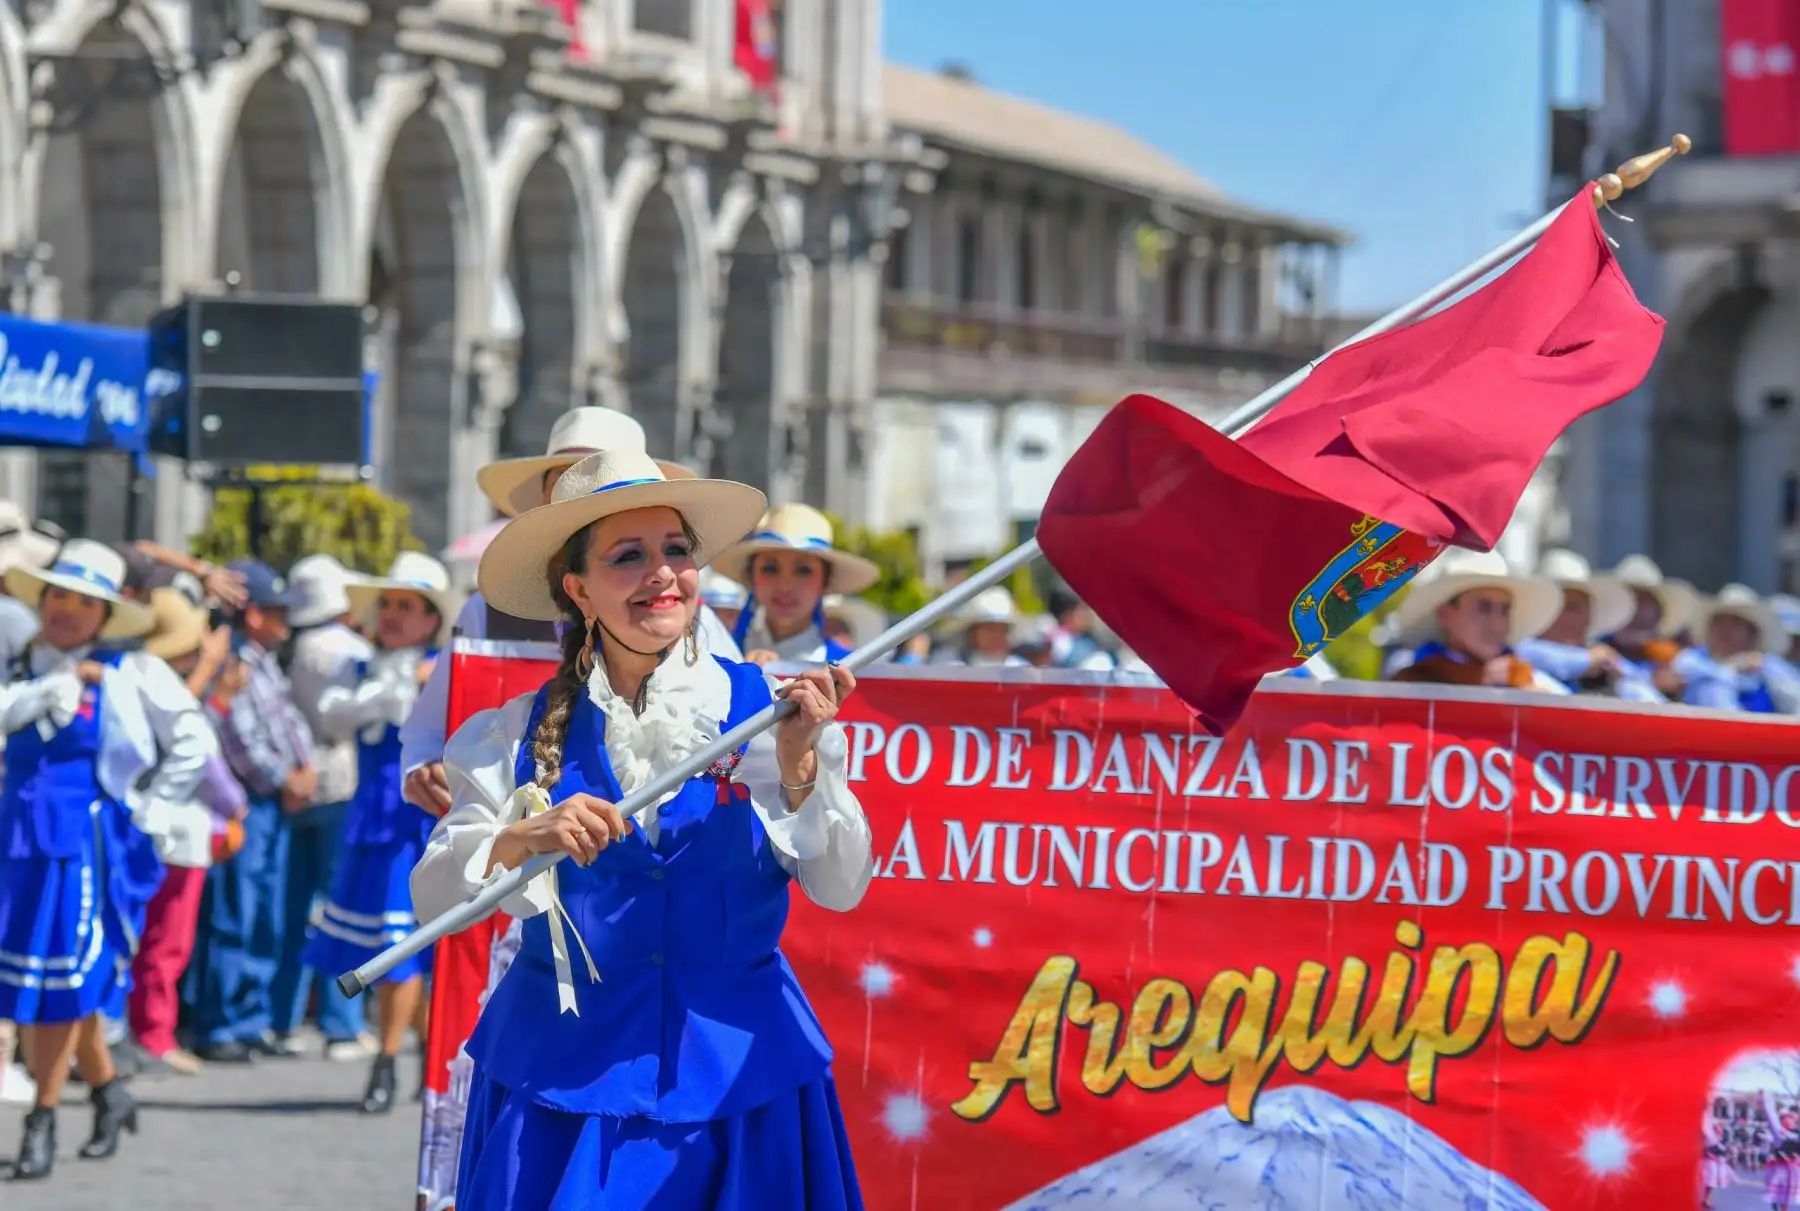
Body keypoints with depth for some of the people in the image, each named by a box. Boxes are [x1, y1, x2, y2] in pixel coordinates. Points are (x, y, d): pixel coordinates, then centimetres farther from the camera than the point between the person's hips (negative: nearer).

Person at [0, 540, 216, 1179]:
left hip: (88, 840, -5)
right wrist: (55, 685, -14)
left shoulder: (131, 674, 0)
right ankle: (109, 1092, 27)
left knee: (64, 979, -7)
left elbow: (193, 743, 0)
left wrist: (147, 810, 0)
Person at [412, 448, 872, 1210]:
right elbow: (430, 894, -6)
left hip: (737, 1083, 0)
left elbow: (841, 889, -9)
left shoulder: (767, 709, -3)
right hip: (561, 1081, 0)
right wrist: (520, 841, -23)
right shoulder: (525, 733, -1)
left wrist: (799, 767, -24)